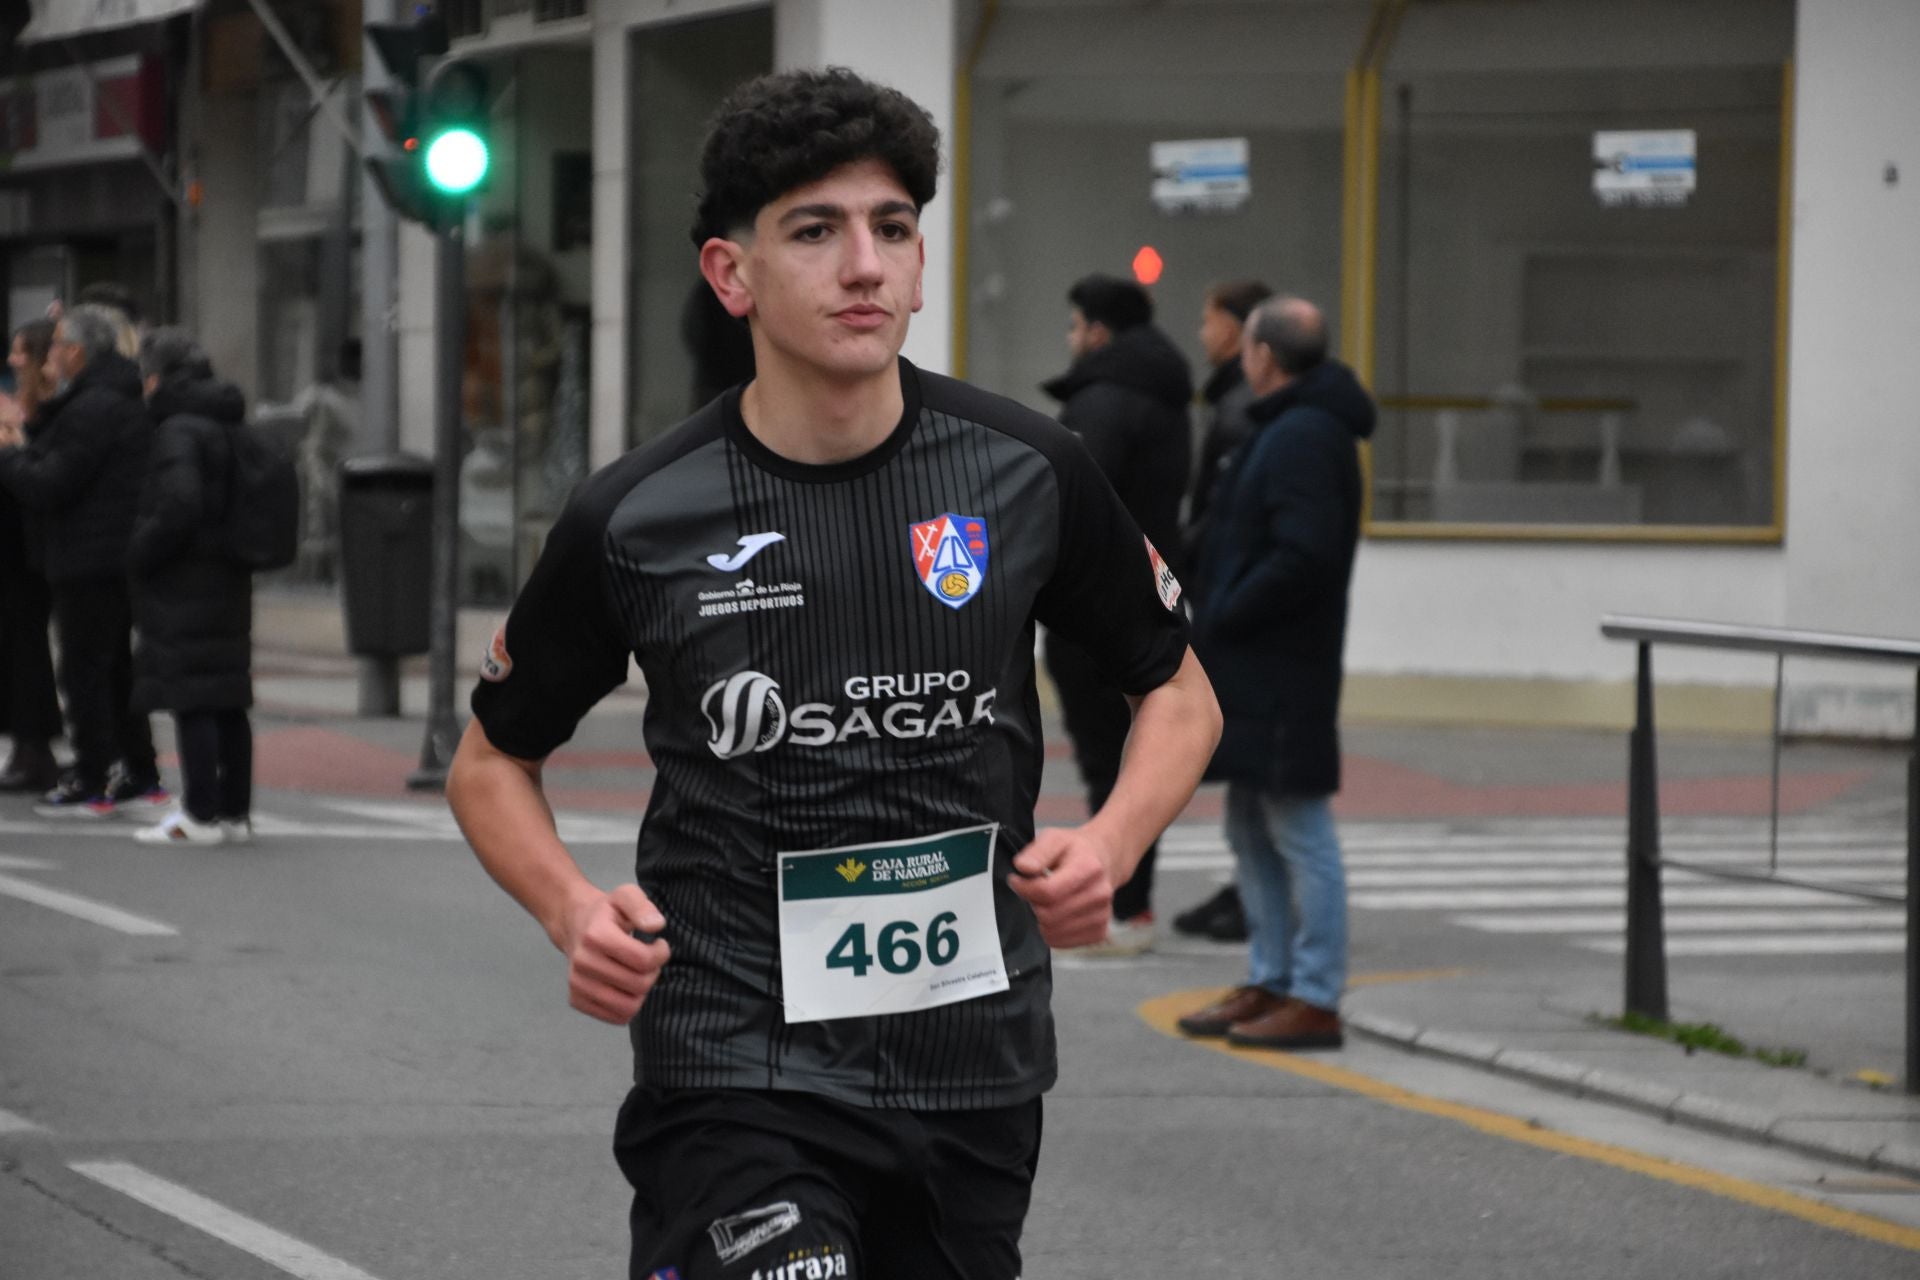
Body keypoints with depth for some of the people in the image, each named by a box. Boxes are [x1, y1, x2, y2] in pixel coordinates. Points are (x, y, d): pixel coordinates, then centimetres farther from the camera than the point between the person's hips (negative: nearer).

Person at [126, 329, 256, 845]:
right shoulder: (228, 427, 13)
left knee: (190, 700, -6)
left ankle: (200, 815, -6)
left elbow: (179, 506, -25)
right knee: (228, 703, 11)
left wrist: (140, 553, -12)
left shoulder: (179, 431, -14)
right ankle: (234, 812, 15)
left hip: (186, 587, -9)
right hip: (230, 580, 9)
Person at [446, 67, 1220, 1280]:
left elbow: (1178, 691, 14)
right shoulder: (634, 521, -4)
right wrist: (570, 904, -9)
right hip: (735, 1075, -3)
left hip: (975, 1073, 3)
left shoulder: (1028, 474, 0)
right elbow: (492, 759, 11)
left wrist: (1111, 845, -5)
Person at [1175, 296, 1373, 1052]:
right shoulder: (1282, 430, 18)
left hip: (1282, 675, -11)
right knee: (1251, 830, 15)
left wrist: (1221, 619, -17)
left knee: (1298, 831, -7)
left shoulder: (1305, 438, -16)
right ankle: (1270, 983, 22)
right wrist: (1215, 617, 9)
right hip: (1254, 670, 11)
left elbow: (1301, 558, -24)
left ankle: (1315, 999, -4)